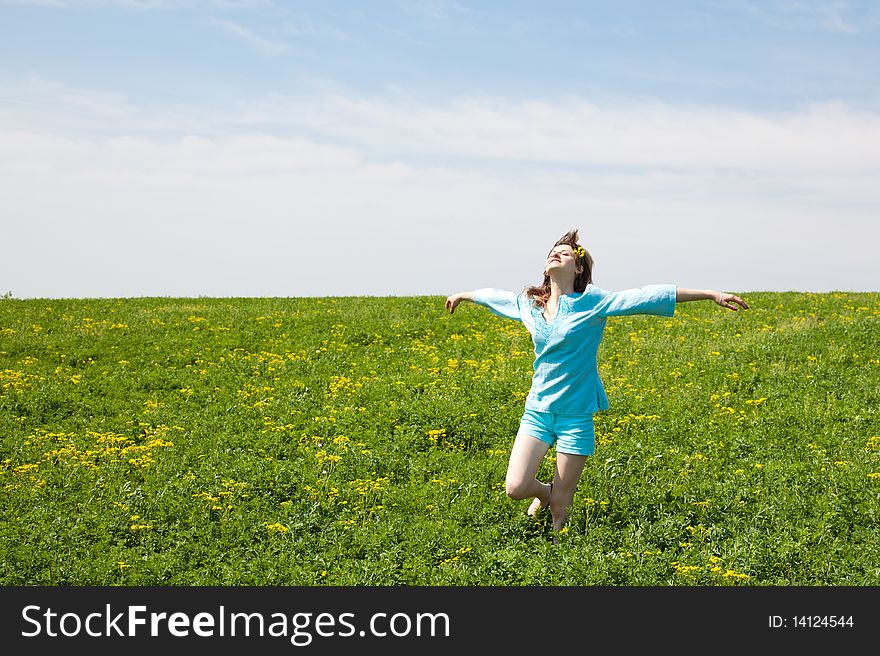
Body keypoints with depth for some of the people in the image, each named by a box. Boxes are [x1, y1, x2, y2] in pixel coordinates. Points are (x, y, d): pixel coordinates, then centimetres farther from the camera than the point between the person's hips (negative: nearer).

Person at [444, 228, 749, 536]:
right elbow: (494, 296, 26)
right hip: (537, 409, 3)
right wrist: (463, 295, 44)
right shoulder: (528, 302, 6)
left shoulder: (592, 302, -6)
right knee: (515, 487, -8)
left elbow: (648, 296, -11)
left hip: (575, 414, -3)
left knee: (560, 507, -1)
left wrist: (712, 294, -14)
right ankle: (545, 491, 27)